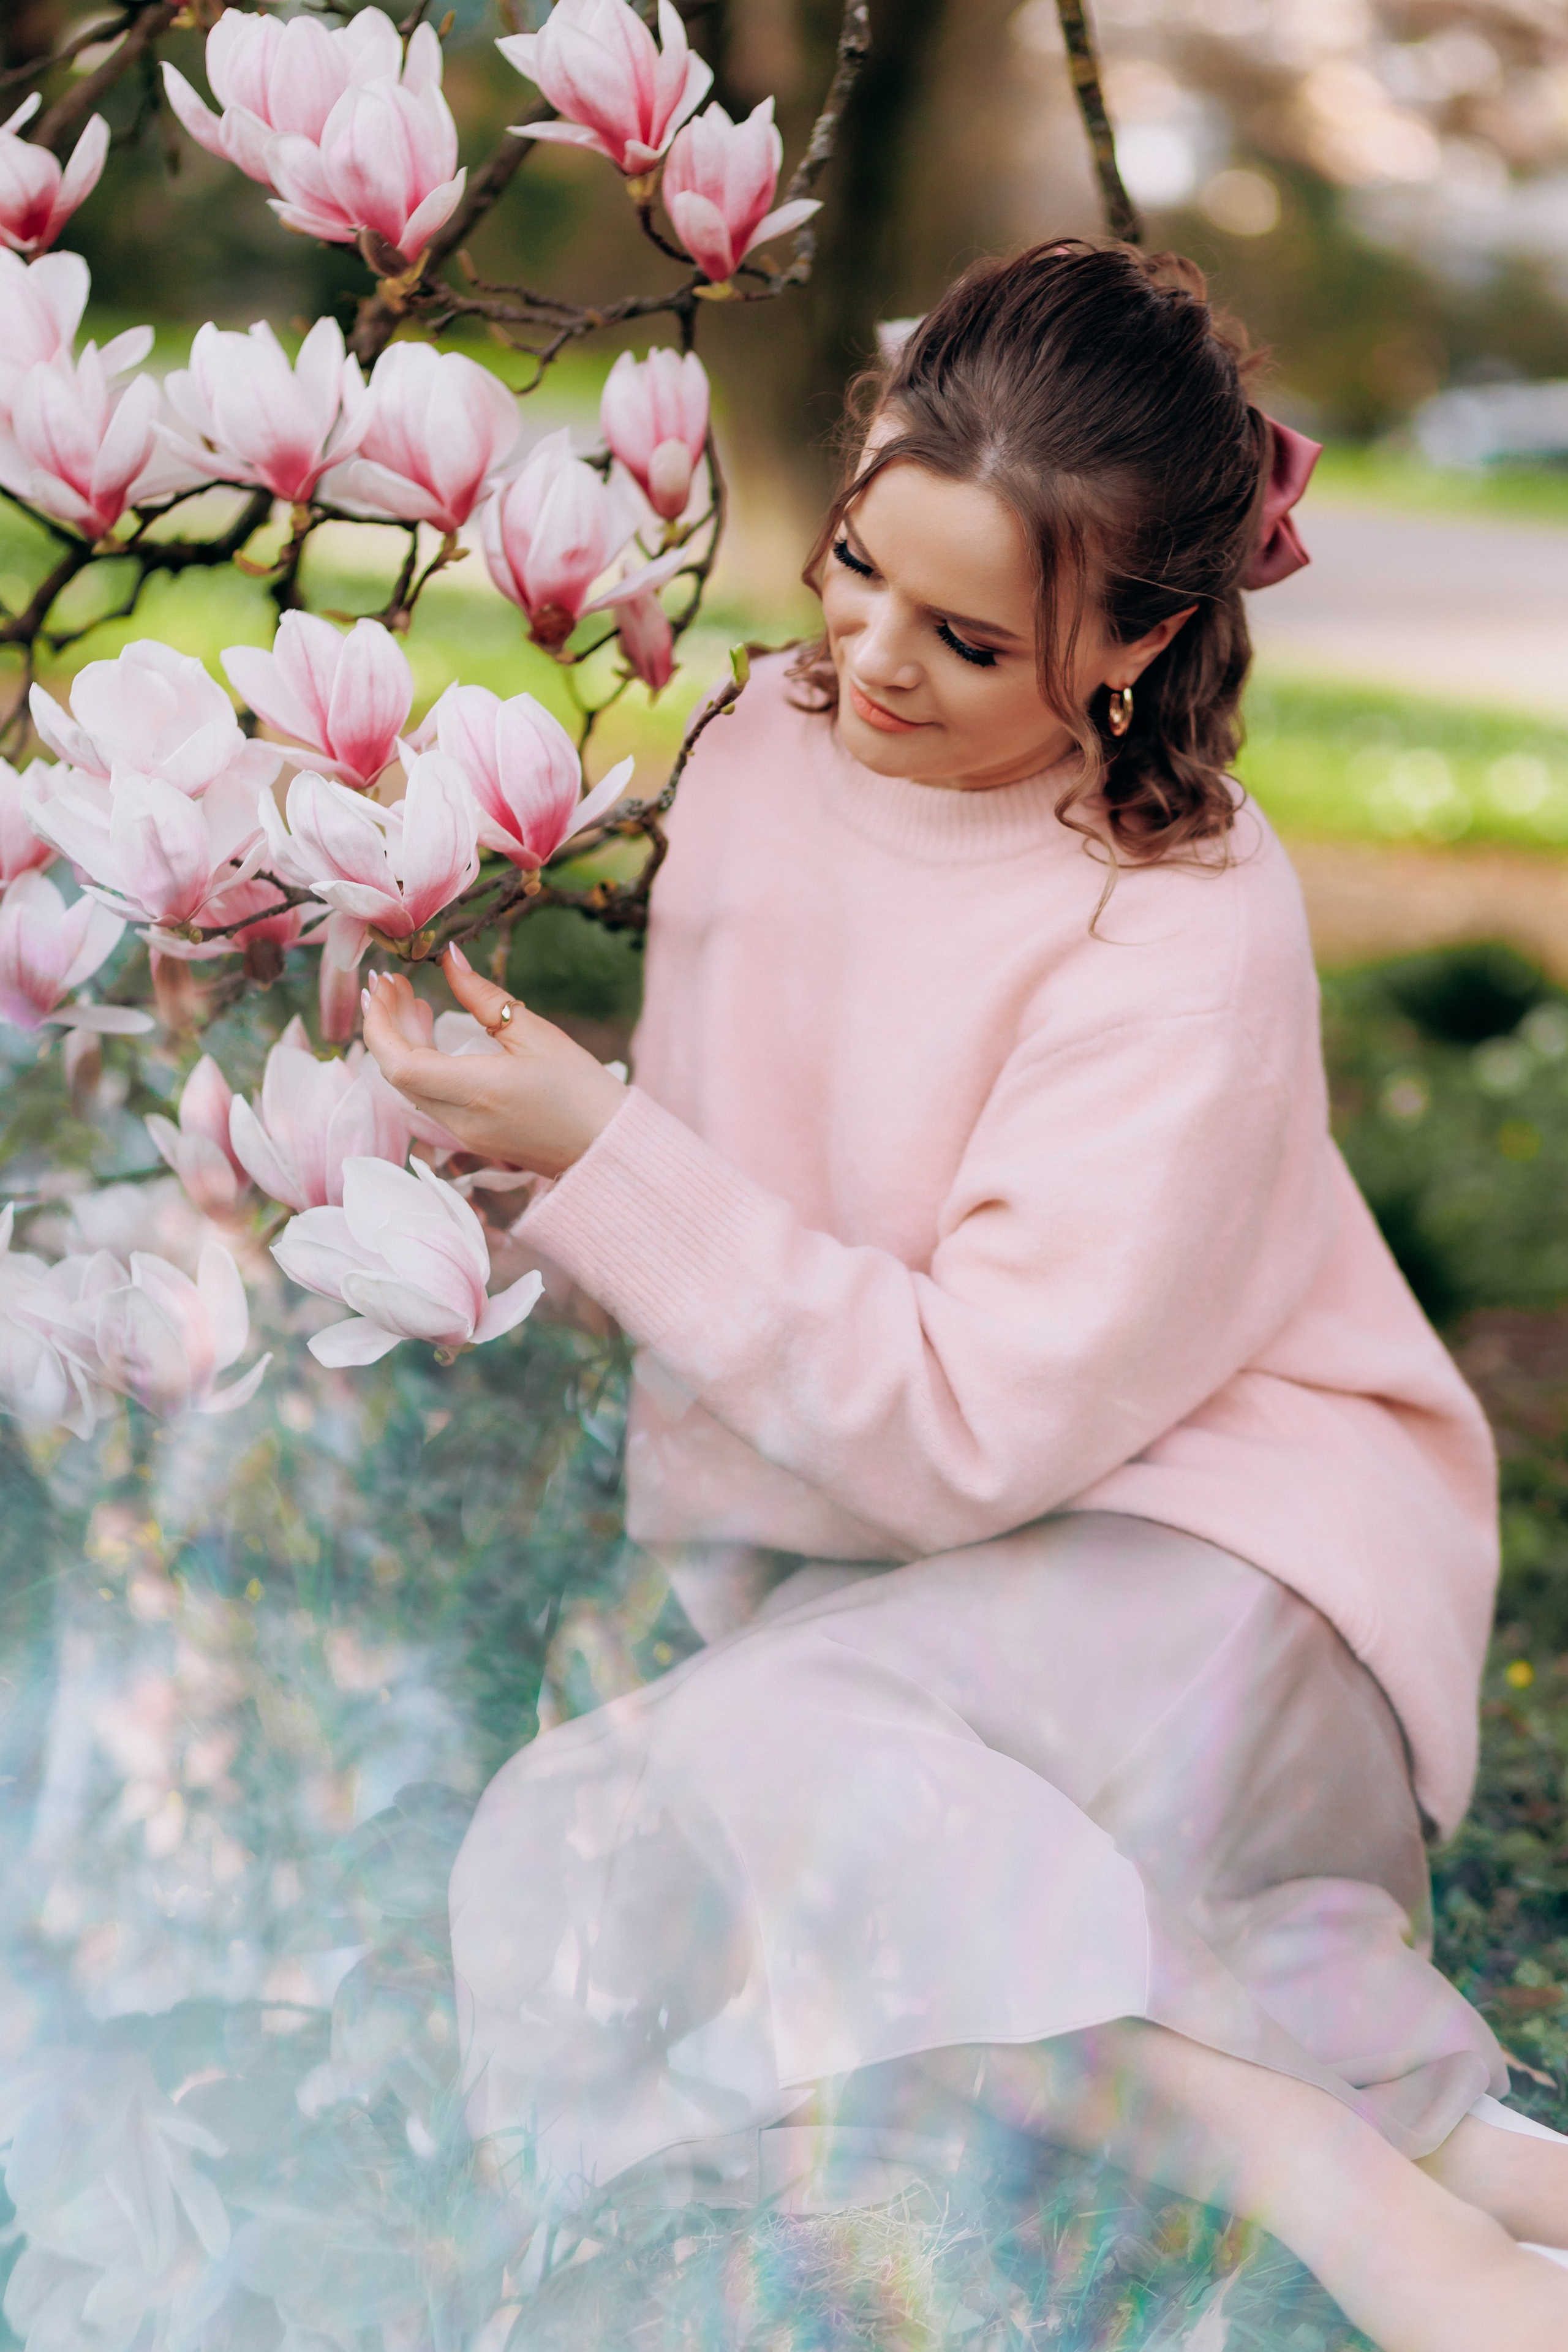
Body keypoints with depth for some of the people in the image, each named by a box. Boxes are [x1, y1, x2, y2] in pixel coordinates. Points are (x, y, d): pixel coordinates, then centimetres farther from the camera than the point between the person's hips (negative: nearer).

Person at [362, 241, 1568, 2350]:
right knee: (552, 1894, -24)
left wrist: (600, 1158, -22)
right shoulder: (771, 742, 2)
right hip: (850, 1568, 7)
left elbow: (976, 1433, -21)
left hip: (1183, 1563, -7)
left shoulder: (1192, 941, -18)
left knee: (731, 1767, -34)